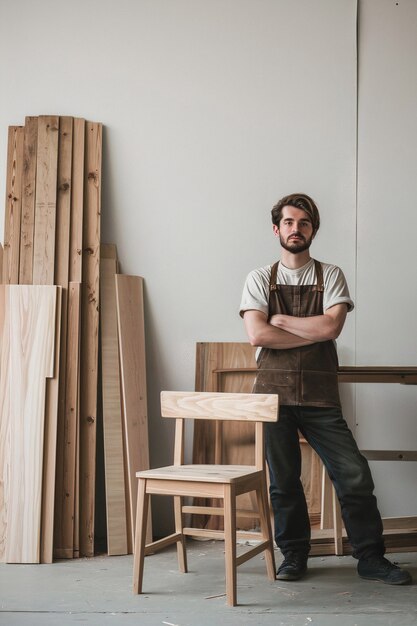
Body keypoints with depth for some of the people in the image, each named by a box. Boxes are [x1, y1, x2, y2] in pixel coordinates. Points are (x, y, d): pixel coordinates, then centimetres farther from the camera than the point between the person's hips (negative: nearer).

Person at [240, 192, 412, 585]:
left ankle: (370, 557, 12)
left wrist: (279, 320, -4)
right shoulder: (260, 279, 6)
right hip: (274, 390, 0)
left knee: (354, 475, -2)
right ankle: (294, 554, 23)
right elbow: (257, 335, -8)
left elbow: (331, 326, -9)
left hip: (320, 394, 0)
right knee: (283, 478, 7)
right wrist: (314, 333, -8)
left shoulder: (331, 276, 8)